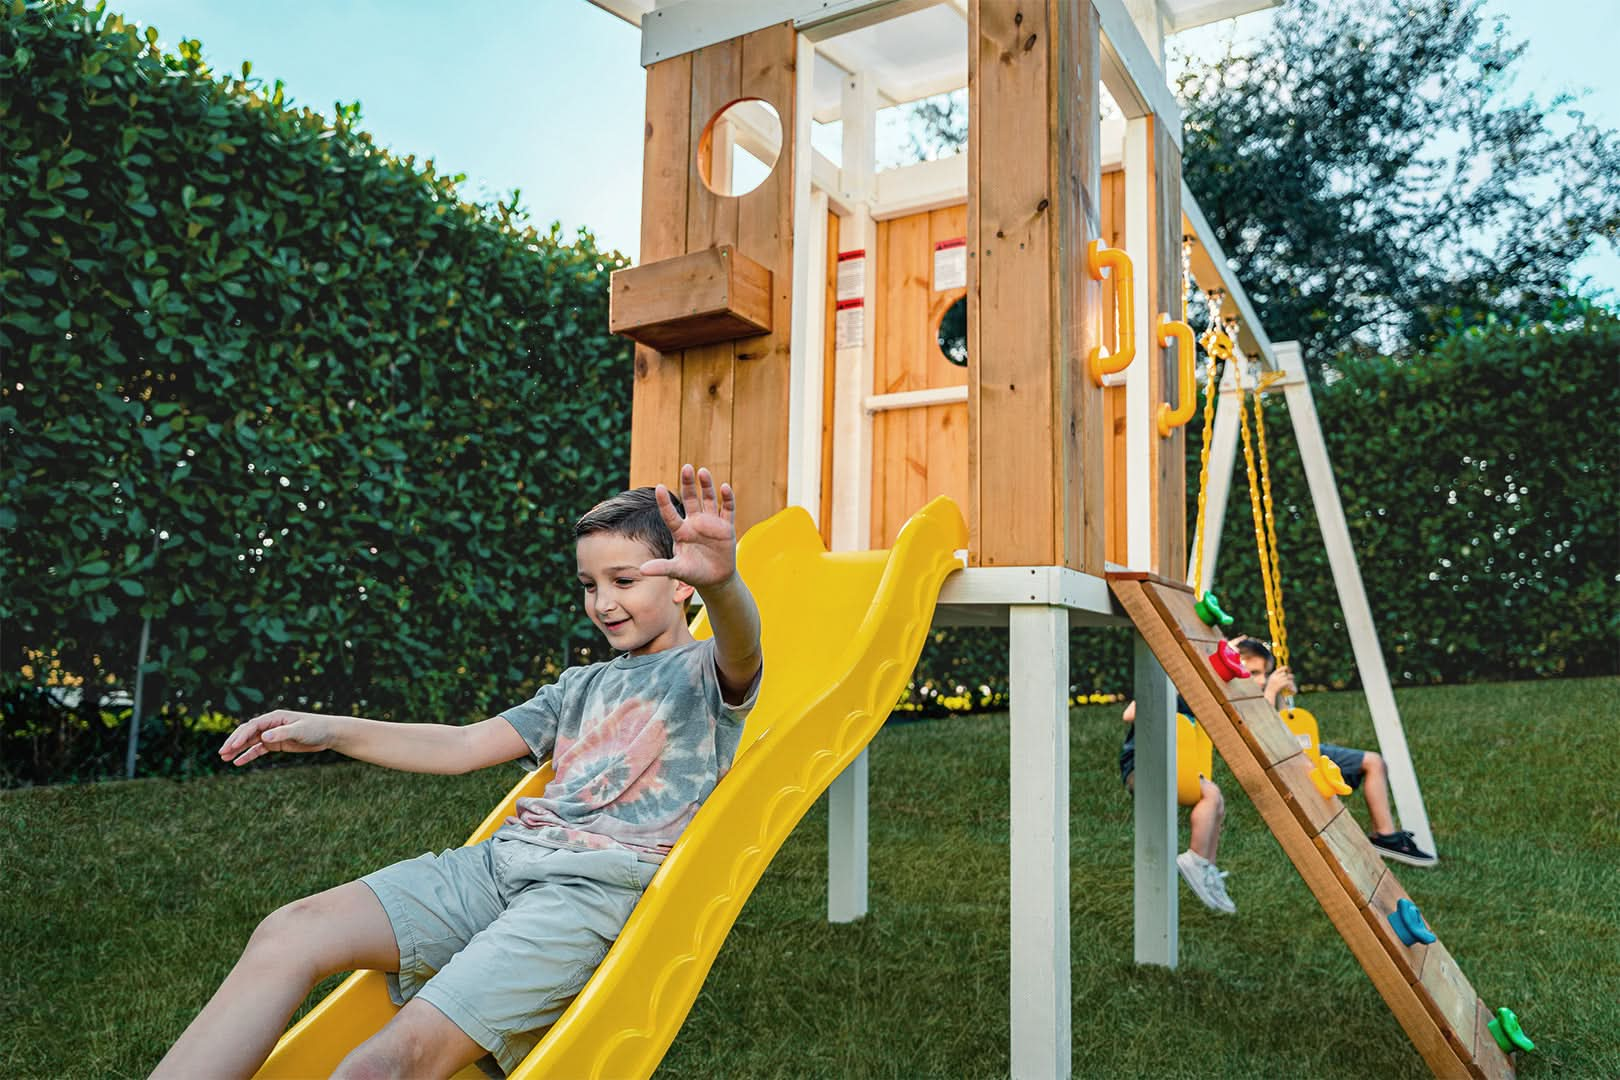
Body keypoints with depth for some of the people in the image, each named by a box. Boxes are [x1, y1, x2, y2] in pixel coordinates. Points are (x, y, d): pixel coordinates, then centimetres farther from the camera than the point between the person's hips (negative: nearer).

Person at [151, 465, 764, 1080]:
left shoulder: (704, 674, 4)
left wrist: (721, 582, -48)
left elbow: (739, 654, -22)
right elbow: (464, 746, 23)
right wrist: (330, 731, 12)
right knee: (290, 932, -14)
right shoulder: (581, 687, 26)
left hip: (599, 886, -7)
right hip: (503, 860, 7)